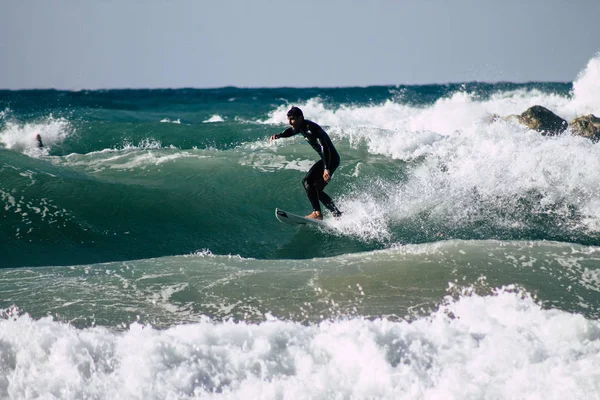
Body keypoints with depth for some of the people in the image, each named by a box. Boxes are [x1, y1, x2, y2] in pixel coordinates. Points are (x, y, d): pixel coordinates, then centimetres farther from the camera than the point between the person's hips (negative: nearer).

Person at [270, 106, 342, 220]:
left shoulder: (311, 129, -22)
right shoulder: (301, 127, 8)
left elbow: (324, 147, -31)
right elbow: (291, 131, 32)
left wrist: (326, 169, -40)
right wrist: (279, 135, 11)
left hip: (331, 158, -10)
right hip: (327, 159, 10)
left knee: (307, 181, -20)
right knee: (316, 189, 12)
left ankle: (317, 213, -25)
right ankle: (337, 214, 12)